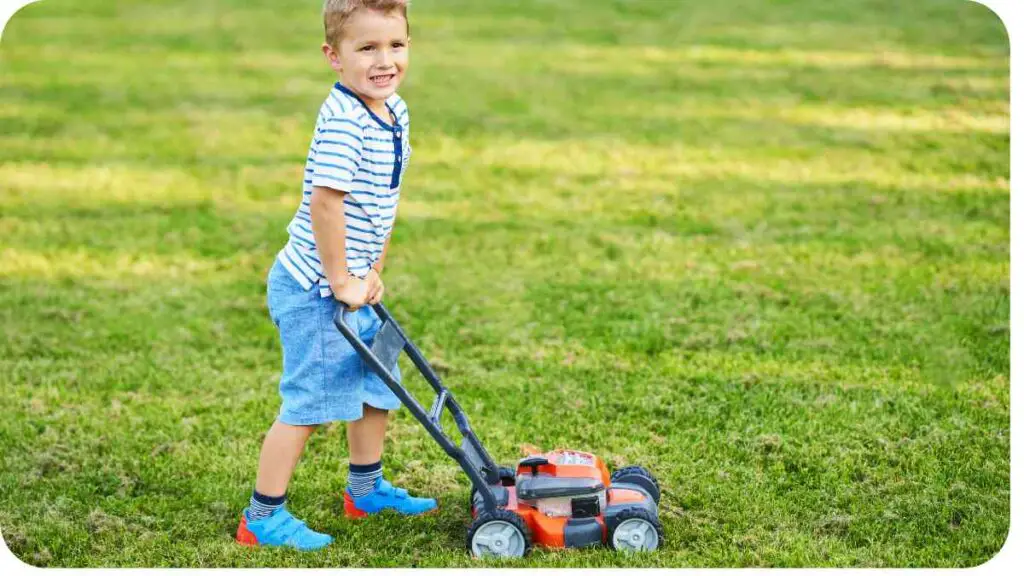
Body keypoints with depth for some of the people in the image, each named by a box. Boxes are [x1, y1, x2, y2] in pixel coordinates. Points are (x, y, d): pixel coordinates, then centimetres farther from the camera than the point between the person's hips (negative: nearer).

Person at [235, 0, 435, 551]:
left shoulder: (395, 112, 7)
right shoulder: (342, 120, -23)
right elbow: (324, 203, -27)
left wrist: (372, 273, 11)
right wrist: (342, 282, -20)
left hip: (351, 286, 10)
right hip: (314, 289, -10)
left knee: (377, 385, 21)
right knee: (309, 401, -4)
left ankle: (367, 488, 40)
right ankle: (262, 517, 7)